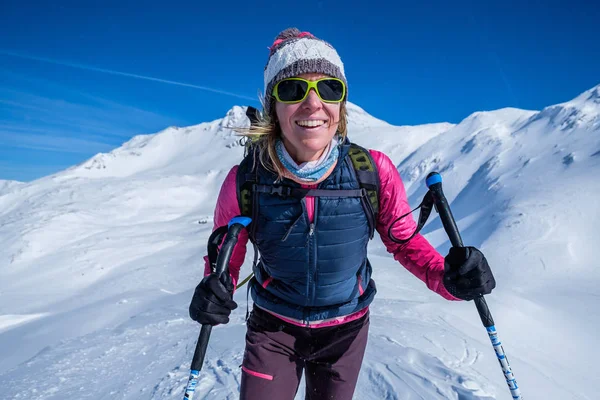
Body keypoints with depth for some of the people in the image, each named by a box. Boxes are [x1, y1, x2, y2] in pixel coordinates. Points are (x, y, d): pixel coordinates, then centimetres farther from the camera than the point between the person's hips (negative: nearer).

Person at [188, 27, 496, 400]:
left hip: (346, 330, 2)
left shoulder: (375, 172, -22)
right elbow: (226, 258, -8)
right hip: (273, 327, -1)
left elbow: (405, 240, -8)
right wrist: (214, 292, -30)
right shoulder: (245, 181, -23)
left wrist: (448, 276, -27)